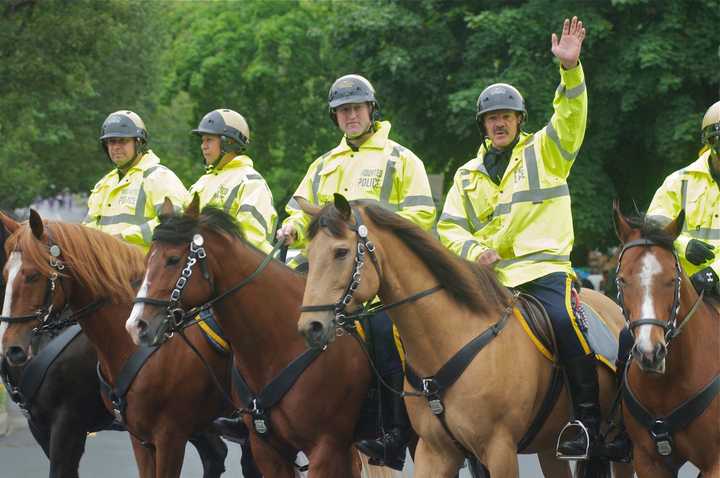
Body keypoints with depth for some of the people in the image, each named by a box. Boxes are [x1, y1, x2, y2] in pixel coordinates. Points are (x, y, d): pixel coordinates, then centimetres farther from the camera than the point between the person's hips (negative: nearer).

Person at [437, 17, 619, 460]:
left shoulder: (545, 152, 11)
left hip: (543, 267, -5)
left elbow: (571, 116, -6)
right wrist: (473, 249, -6)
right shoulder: (468, 175, 20)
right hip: (489, 274, 5)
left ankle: (588, 418, -23)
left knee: (565, 324, -29)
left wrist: (571, 68, -24)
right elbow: (448, 227, 16)